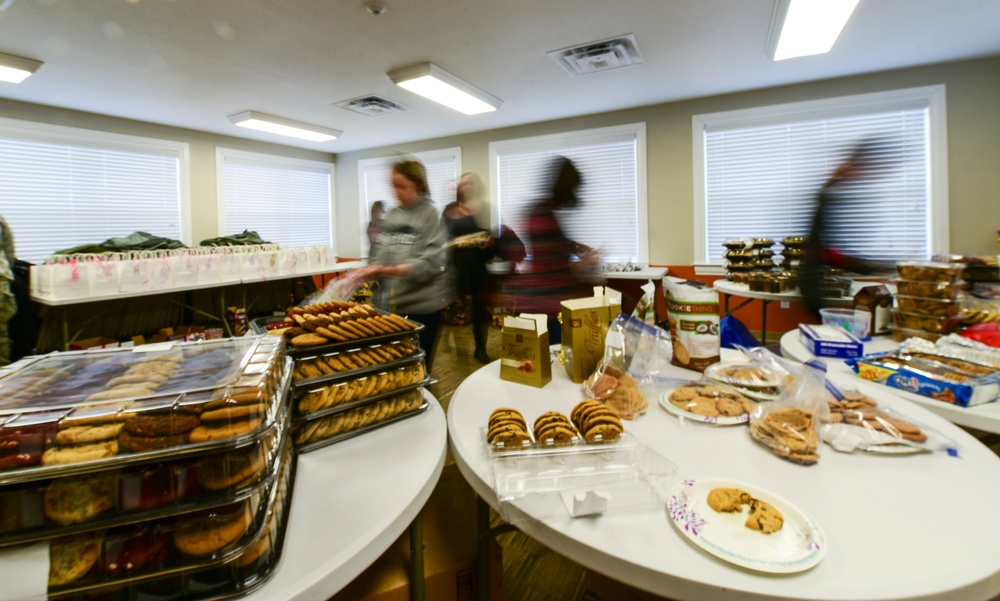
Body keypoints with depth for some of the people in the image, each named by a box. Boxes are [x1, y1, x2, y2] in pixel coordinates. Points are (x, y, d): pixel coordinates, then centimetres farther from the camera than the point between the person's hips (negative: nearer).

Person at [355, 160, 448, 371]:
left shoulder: (431, 215, -8)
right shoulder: (390, 215, 8)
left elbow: (428, 263, -17)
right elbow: (379, 254, 10)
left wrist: (387, 270, -26)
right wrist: (370, 270, -11)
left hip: (421, 306, -5)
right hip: (391, 305, 5)